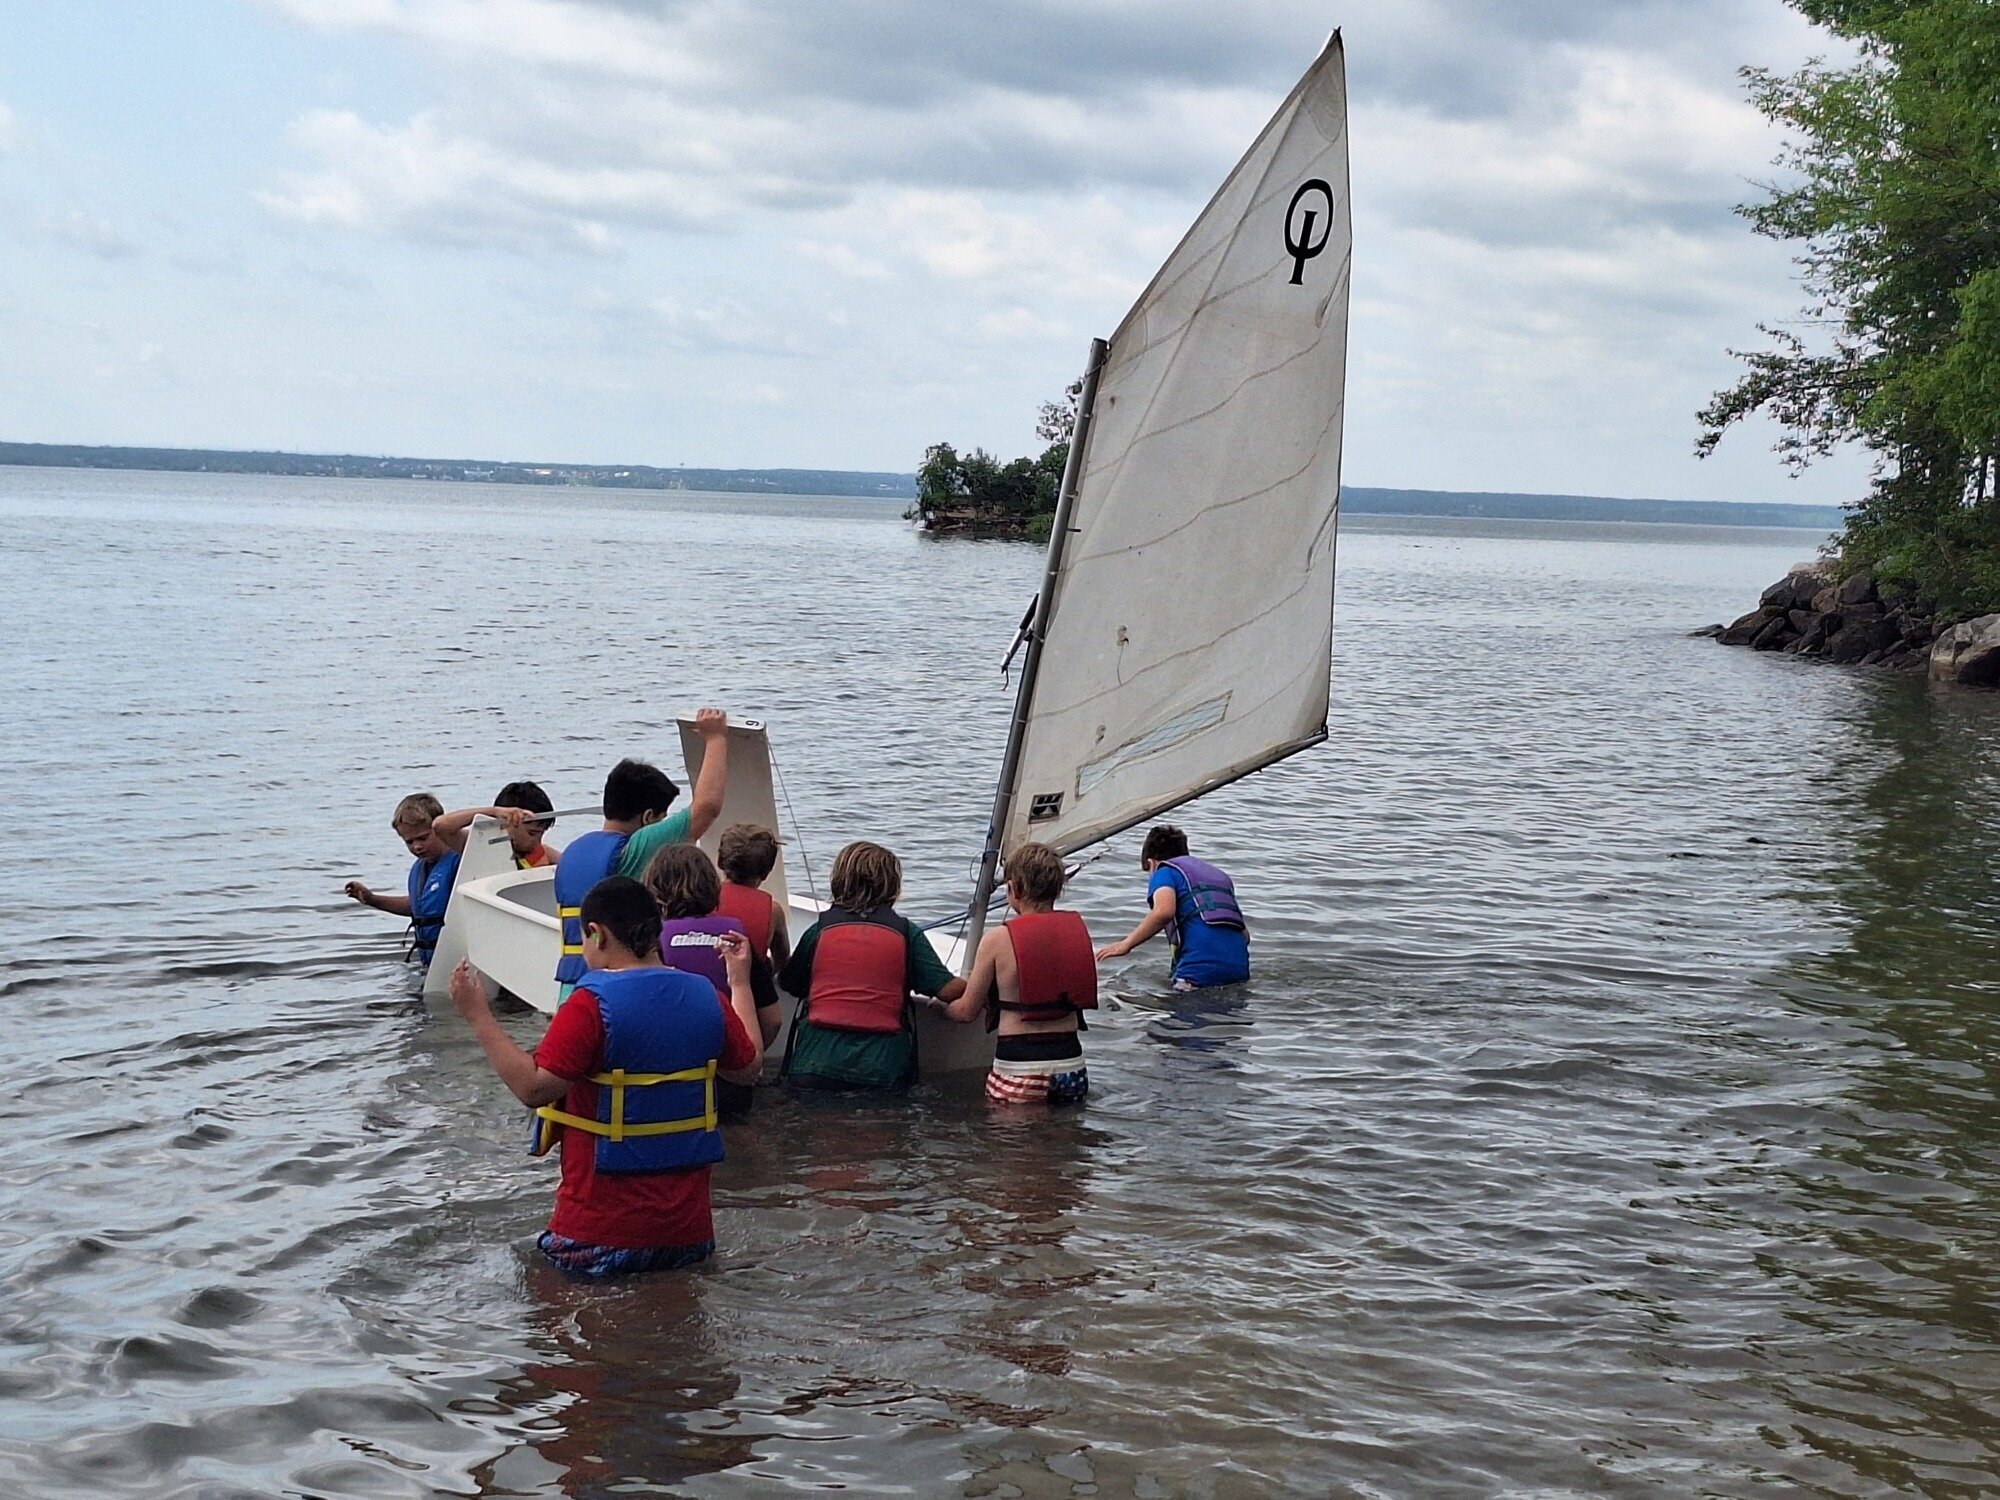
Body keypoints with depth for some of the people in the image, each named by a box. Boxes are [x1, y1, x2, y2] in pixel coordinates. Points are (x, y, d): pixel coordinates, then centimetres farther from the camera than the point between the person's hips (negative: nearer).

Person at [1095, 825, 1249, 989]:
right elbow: (1245, 934, 27)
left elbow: (1164, 911, -12)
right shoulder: (1220, 875, 32)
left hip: (1201, 965, -6)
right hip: (1240, 968, 6)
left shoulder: (1165, 871, 12)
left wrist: (1126, 944, -5)